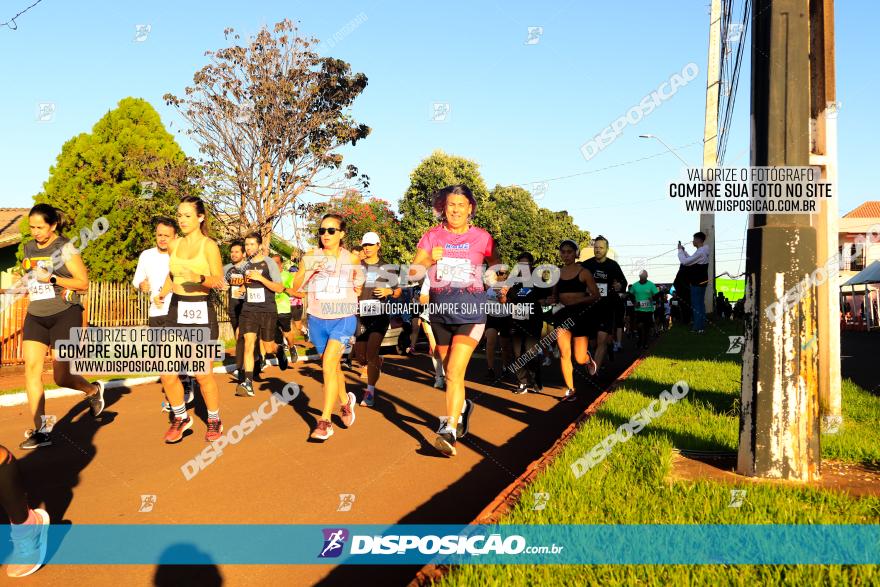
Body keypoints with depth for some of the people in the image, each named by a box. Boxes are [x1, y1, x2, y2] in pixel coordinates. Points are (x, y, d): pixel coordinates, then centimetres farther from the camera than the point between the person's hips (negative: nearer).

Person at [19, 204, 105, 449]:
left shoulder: (65, 248, -8)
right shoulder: (29, 248, 10)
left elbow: (84, 283, -11)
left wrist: (51, 278, -19)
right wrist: (29, 293, 14)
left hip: (64, 316, -6)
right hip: (35, 316, 6)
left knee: (61, 377, -4)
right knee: (31, 369, -7)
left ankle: (94, 390, 30)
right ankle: (41, 431, -1)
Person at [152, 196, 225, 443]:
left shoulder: (209, 245, -7)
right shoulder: (174, 245, 10)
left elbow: (219, 281, -14)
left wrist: (199, 279, -33)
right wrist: (162, 294, 8)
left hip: (201, 312, -5)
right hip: (176, 311, 5)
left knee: (202, 373, 0)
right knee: (167, 373, -1)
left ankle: (214, 421, 22)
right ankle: (181, 418, 21)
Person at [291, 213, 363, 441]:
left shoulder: (352, 259, 0)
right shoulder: (311, 257, -1)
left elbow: (358, 288, 17)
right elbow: (295, 287, -7)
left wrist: (358, 287, -3)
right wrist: (309, 270, -20)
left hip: (343, 319, -3)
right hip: (317, 320, 3)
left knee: (329, 365, -19)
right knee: (333, 366, 17)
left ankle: (325, 421, -14)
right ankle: (346, 401, 45)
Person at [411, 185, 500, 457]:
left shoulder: (482, 237, 2)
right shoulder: (432, 236, 5)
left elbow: (497, 268, 16)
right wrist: (430, 259, -21)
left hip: (470, 310, -3)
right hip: (440, 308, 3)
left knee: (455, 370, -16)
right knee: (450, 371, 16)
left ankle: (449, 430, -19)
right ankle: (462, 406, 43)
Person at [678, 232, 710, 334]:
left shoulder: (699, 253, -22)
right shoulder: (704, 251, 10)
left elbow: (684, 262, -22)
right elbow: (691, 260, 18)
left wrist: (680, 250, -10)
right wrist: (684, 251, 12)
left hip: (697, 283, -10)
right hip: (702, 282, 10)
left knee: (696, 305, -3)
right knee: (700, 304, 16)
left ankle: (698, 328, 1)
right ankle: (701, 326, 22)